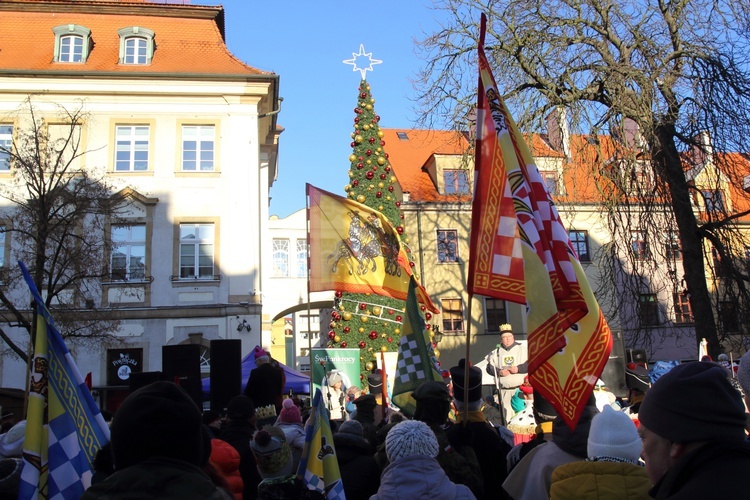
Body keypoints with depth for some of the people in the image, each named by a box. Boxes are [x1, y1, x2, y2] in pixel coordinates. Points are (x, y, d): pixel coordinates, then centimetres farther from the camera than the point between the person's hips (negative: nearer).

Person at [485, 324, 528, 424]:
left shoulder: (522, 349, 6)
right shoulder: (496, 352, 13)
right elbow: (490, 367, 8)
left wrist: (518, 369, -15)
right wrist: (499, 372, -10)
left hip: (521, 388, -2)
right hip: (504, 390, 2)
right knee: (506, 414, 3)